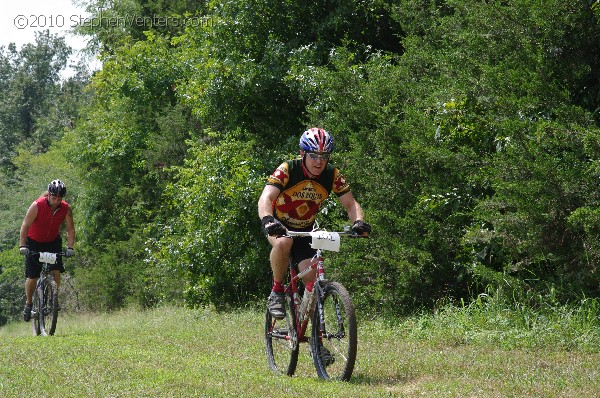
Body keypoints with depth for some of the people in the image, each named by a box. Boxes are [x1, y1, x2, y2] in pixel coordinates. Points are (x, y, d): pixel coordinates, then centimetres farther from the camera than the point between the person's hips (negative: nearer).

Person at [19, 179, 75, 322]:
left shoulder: (66, 209, -16)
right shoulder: (37, 206, -25)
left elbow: (70, 229, -10)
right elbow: (25, 226, -24)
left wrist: (70, 247, -22)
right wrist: (22, 246, -33)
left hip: (53, 242, 2)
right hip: (34, 242, -2)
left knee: (56, 271, -15)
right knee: (32, 276, -5)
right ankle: (28, 303, 16)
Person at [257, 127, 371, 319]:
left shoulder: (332, 175, -14)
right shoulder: (287, 170, -25)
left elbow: (350, 203, -12)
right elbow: (265, 198, -37)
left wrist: (359, 221, -34)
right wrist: (267, 220, -58)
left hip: (305, 229, 3)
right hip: (279, 225, -3)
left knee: (311, 278, -13)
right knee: (283, 243, -37)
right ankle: (276, 291, -17)